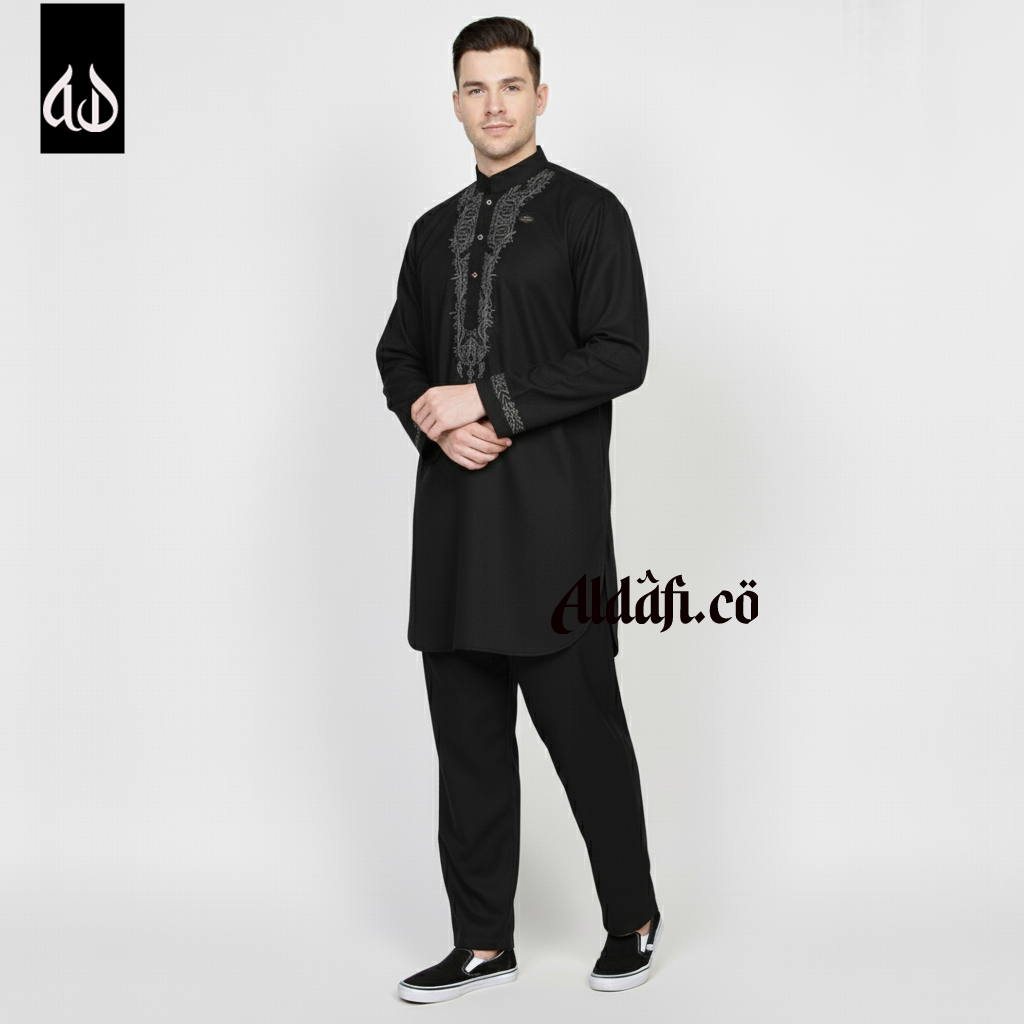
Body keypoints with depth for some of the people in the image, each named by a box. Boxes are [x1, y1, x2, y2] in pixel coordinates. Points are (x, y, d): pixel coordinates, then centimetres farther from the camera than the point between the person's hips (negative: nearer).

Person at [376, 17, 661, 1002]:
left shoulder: (588, 213, 0)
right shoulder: (435, 230, 18)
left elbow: (619, 355, -9)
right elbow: (398, 356, 18)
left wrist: (488, 401, -13)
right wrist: (436, 423, -4)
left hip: (552, 515, -5)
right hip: (454, 515, 6)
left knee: (581, 725, 0)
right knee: (467, 736, 8)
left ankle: (633, 918, 20)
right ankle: (483, 940, 19)